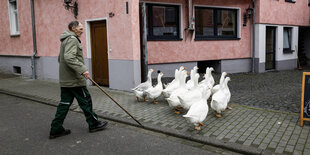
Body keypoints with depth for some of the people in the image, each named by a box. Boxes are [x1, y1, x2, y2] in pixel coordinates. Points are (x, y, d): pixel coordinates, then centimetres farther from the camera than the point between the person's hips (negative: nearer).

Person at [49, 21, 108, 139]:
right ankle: (93, 124, 17)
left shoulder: (66, 40, 20)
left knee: (64, 104, 11)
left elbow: (60, 58, 28)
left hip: (65, 80, 10)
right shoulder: (72, 39, -13)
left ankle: (56, 129, 15)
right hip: (74, 80, -10)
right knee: (86, 102, 3)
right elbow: (69, 58, -28)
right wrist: (83, 69, -31)